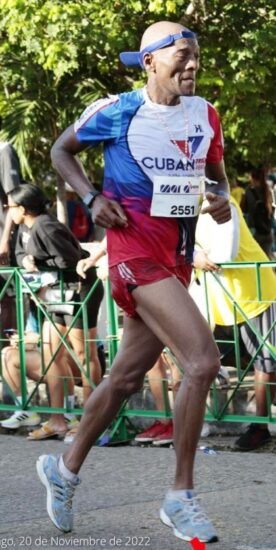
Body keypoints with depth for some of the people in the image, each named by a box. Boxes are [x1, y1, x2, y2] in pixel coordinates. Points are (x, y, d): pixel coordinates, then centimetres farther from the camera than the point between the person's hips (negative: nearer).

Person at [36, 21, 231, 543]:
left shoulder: (204, 114, 7)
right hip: (136, 250, -7)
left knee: (126, 378, 15)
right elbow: (62, 150, 8)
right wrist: (92, 197, -7)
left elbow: (217, 169, 23)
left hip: (179, 255, 7)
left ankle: (66, 469, 35)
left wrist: (222, 197, 0)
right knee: (203, 360, -20)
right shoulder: (114, 112, -6)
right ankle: (181, 497, -10)